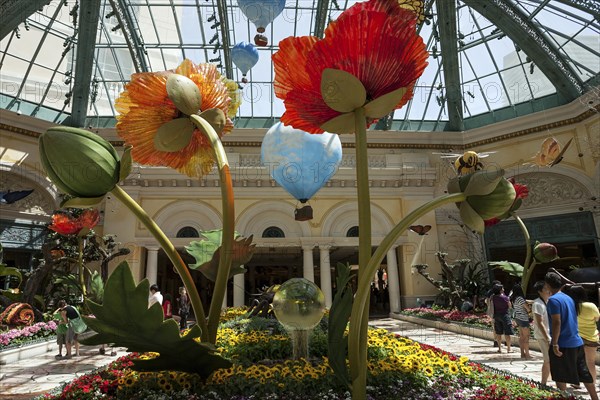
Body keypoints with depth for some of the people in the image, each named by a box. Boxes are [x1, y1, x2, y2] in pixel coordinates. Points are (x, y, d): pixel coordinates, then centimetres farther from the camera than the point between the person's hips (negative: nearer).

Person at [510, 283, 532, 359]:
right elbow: (527, 308, -17)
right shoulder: (520, 298, -20)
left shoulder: (513, 298, 5)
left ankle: (522, 353, 17)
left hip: (517, 318, 8)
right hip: (523, 318, -8)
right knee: (526, 336, -1)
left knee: (521, 336, 12)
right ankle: (527, 354, 3)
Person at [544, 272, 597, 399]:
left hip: (563, 345, -8)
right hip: (577, 342, 8)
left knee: (560, 377, 5)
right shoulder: (569, 298, 10)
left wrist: (554, 343, -19)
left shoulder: (553, 300, -16)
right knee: (584, 374, 16)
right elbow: (570, 320, 17)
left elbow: (557, 322, -22)